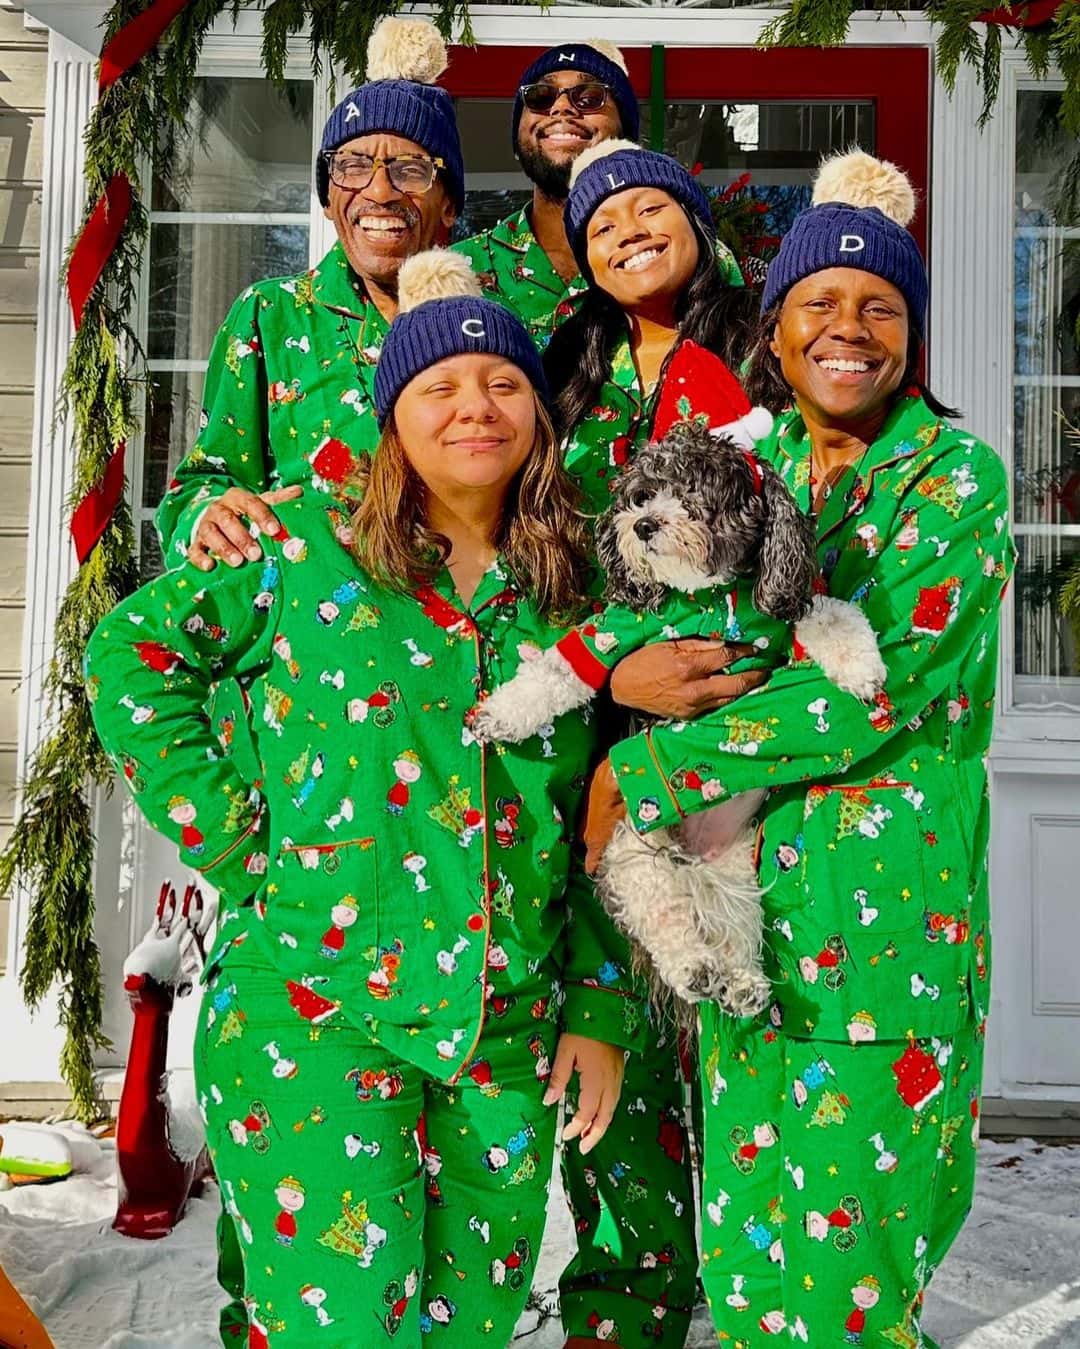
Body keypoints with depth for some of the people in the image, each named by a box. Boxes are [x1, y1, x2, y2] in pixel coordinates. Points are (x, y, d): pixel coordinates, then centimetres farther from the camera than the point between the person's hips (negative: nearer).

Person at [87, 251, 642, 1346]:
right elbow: (129, 652, 3)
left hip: (512, 1032, 4)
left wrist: (601, 1010, 6)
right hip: (311, 1013, -3)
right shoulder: (304, 547, -2)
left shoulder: (573, 594, 6)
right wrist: (224, 827, -6)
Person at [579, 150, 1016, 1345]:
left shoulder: (958, 478, -4)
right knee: (746, 1247, 12)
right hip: (742, 900, 4)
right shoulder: (744, 466, 11)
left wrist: (643, 773, -15)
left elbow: (880, 688, -17)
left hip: (883, 917, -4)